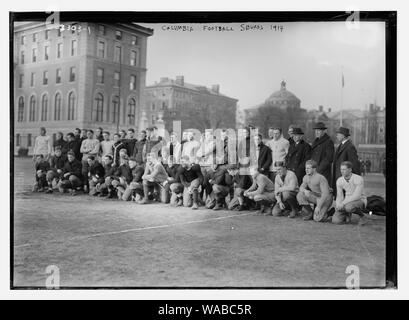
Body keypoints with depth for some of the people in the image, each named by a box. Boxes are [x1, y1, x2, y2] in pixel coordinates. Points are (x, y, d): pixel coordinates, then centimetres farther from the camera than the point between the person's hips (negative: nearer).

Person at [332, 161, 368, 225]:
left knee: (348, 207, -41)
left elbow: (357, 196, -29)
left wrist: (343, 203, -33)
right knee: (336, 221, -18)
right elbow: (339, 197, -3)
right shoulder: (339, 180, -5)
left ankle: (362, 216, -9)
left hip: (360, 201, -4)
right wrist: (338, 205, -24)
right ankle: (348, 213, 14)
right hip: (347, 203, 5)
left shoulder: (359, 179, -22)